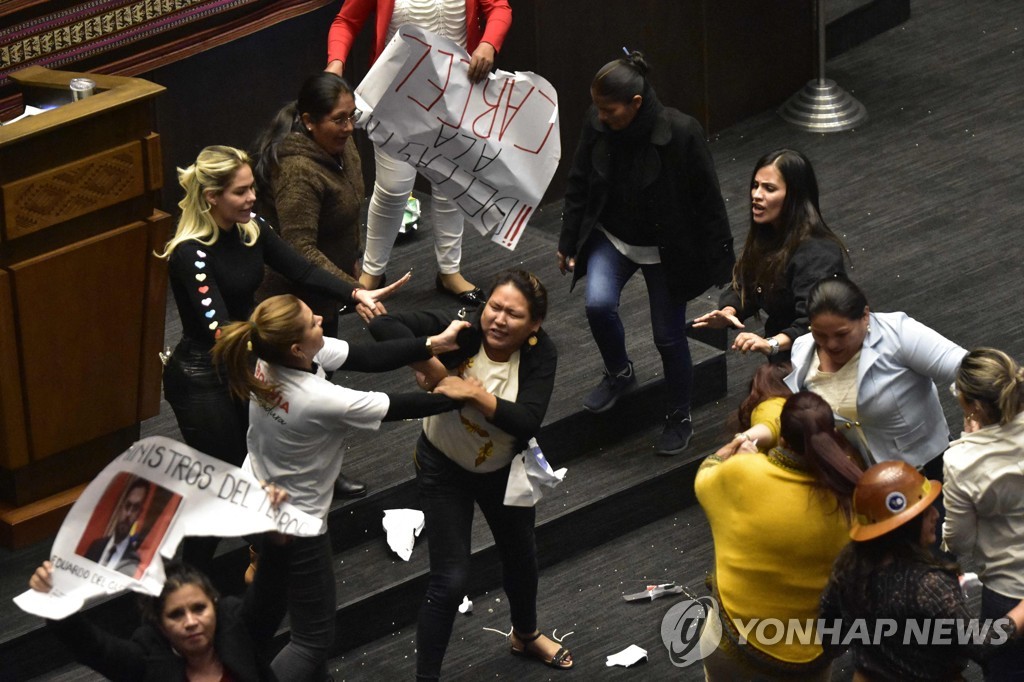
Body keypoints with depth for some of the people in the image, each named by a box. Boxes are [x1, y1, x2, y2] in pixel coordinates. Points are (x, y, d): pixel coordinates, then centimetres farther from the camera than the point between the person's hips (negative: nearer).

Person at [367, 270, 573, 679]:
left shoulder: (540, 354, -23)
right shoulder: (461, 331, -30)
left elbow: (527, 422, -35)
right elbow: (384, 326, -40)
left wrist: (474, 392, -42)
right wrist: (433, 369, -42)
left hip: (504, 469, 4)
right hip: (444, 469, -4)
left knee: (520, 555, 27)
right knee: (450, 581, -6)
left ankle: (525, 635, 57)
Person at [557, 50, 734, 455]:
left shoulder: (681, 134, -26)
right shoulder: (596, 124, -13)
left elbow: (707, 201, -16)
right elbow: (579, 186, 2)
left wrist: (719, 262, -11)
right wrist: (569, 243, 6)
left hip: (666, 250, -3)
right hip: (611, 238, 3)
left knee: (669, 337, 5)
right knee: (598, 304, -21)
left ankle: (680, 419, 29)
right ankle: (619, 374, 9)